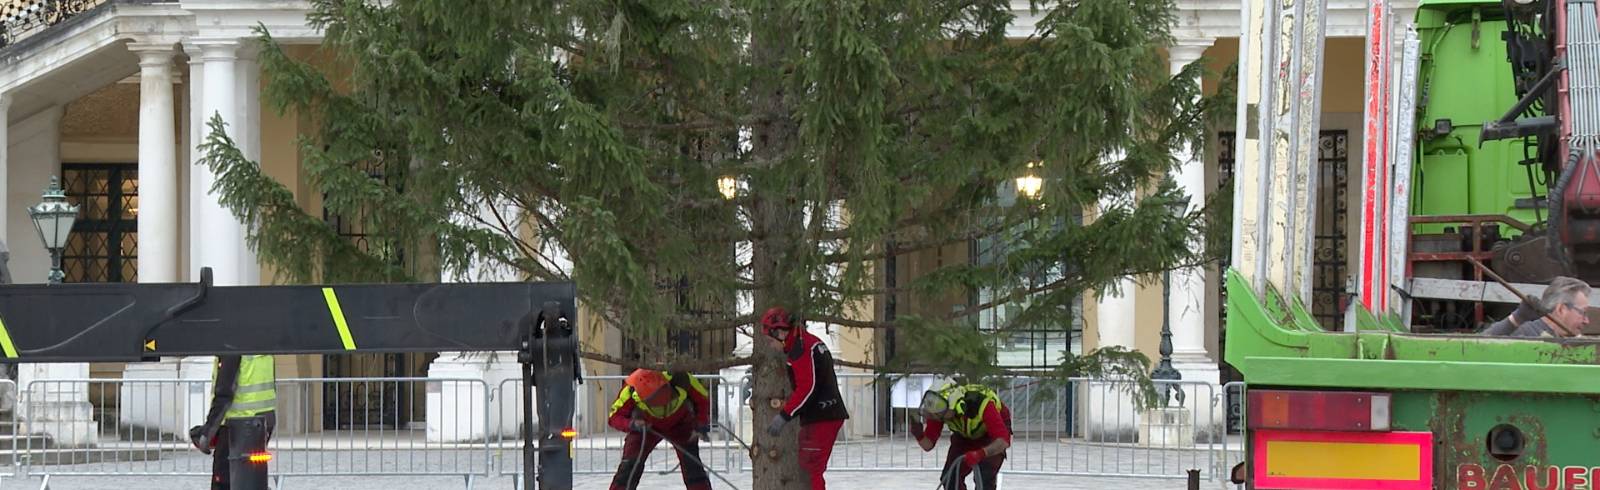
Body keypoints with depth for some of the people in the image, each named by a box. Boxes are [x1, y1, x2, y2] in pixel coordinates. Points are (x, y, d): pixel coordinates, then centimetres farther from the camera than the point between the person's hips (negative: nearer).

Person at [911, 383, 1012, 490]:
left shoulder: (981, 404, -42)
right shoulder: (939, 405, -27)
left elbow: (1003, 441, -42)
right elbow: (928, 445, -19)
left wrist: (980, 454, -57)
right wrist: (919, 435, -42)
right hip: (965, 434, 5)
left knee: (984, 478, -22)